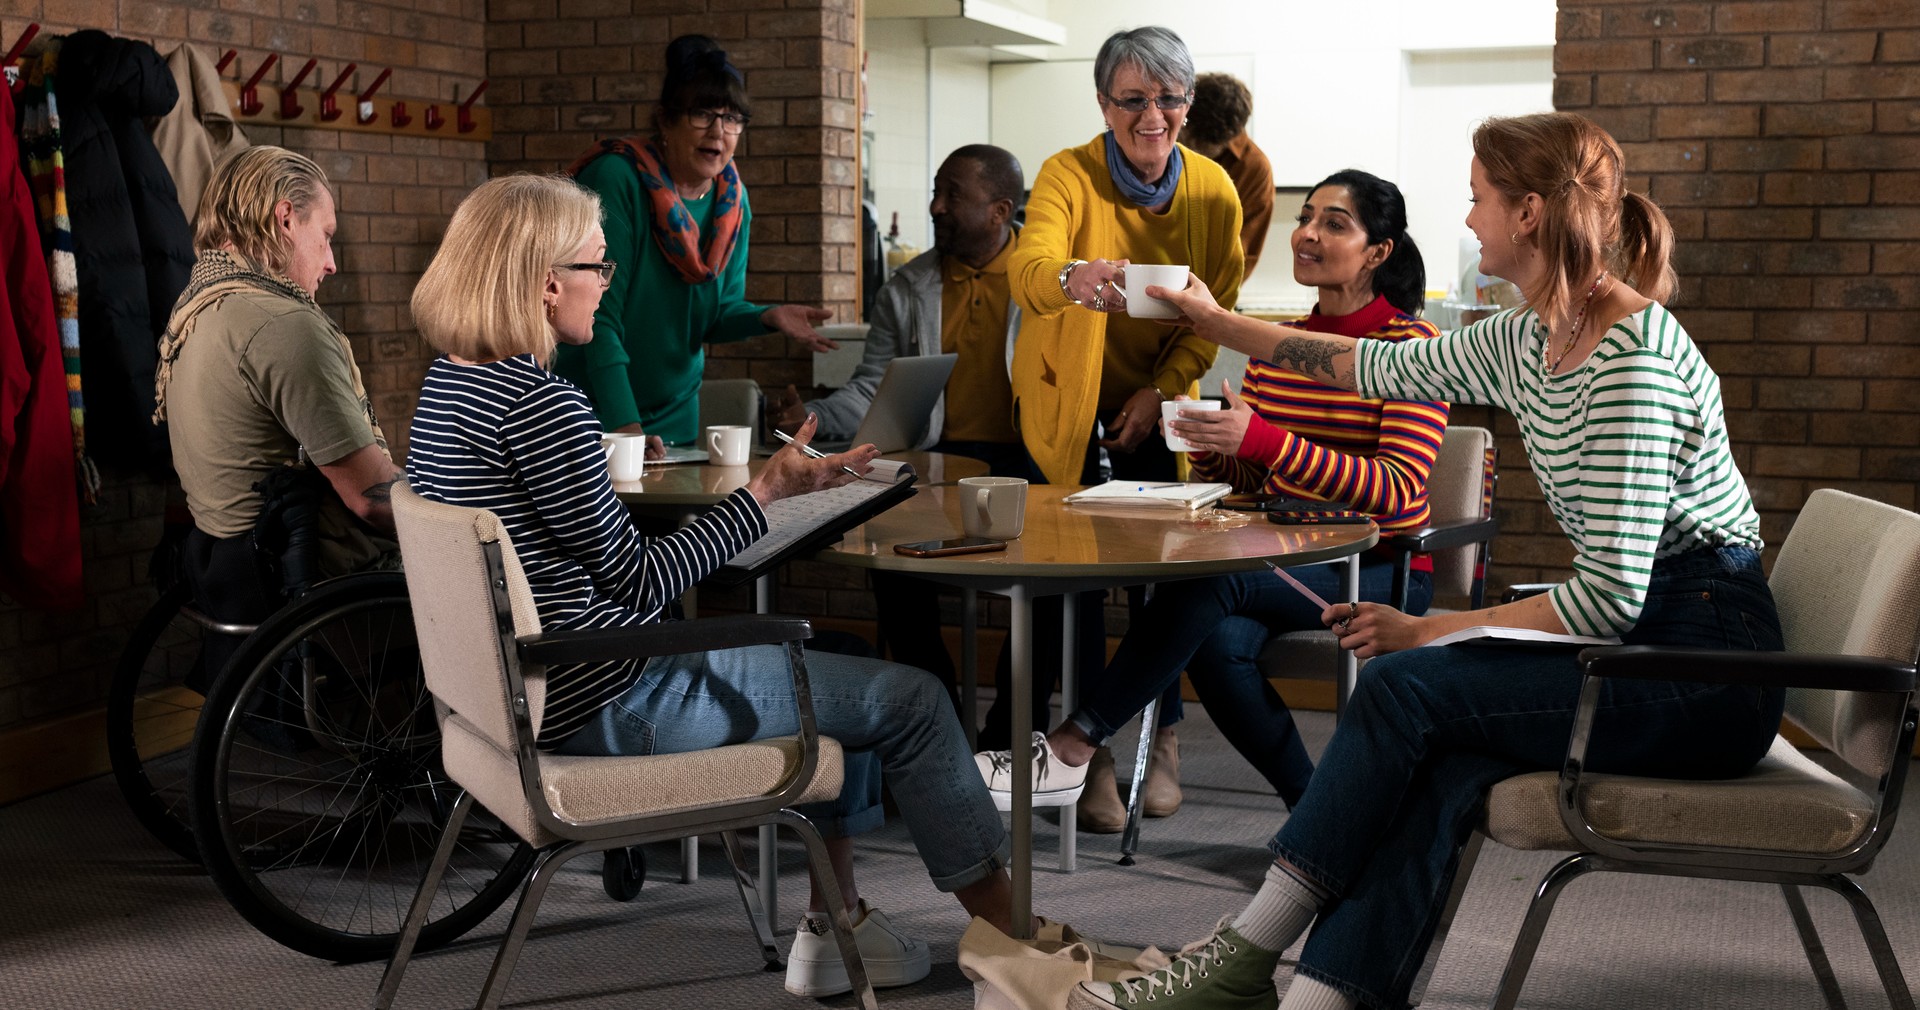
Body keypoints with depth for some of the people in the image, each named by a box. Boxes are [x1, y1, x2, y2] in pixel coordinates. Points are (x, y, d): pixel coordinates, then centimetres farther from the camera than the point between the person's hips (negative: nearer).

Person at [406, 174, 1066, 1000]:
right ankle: (1014, 935, 15)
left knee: (815, 660, 26)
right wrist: (767, 492, -13)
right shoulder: (540, 405, -24)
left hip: (533, 686, 10)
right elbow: (638, 582, -19)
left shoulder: (447, 387, 6)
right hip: (608, 705, -10)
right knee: (909, 700, -1)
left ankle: (834, 922, 28)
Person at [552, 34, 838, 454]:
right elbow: (600, 314, -24)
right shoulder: (616, 179, -20)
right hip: (590, 411, -6)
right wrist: (625, 425, -31)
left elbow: (718, 312, 3)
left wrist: (768, 317, -20)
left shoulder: (732, 199, 0)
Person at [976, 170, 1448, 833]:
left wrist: (1261, 440, -28)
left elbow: (1396, 489, -19)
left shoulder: (1413, 344, -7)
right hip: (1288, 562, 5)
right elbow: (1244, 480, 16)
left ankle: (1074, 746, -23)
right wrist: (1208, 448, -9)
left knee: (1210, 579, -30)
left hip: (1382, 574, -5)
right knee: (1220, 640, -29)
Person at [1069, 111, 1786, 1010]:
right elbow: (1385, 368, 24)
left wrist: (1428, 632, -16)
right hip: (1642, 643, 8)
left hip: (1704, 663, -8)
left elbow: (1612, 595, -24)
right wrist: (1219, 323, 31)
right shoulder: (1528, 343, 7)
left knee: (1406, 688, -19)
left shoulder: (1631, 360, -21)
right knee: (1444, 761, -19)